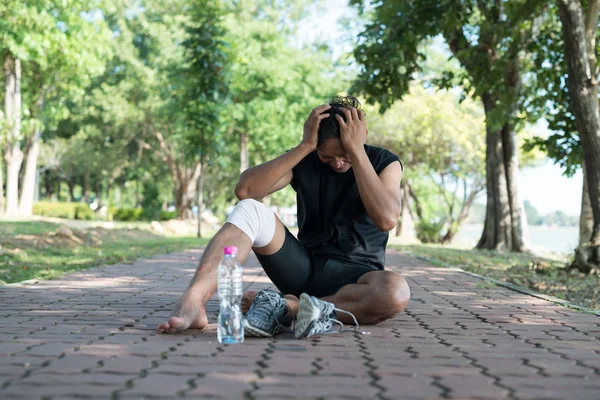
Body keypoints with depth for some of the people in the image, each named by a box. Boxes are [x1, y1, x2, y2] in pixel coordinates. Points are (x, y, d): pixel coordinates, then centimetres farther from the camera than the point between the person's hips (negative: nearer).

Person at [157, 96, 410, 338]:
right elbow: (244, 190, -16)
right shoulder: (306, 161, 1)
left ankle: (285, 305, -34)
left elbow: (387, 219, -25)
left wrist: (356, 150, -24)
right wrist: (304, 146, -19)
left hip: (355, 275, -2)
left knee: (396, 291, -38)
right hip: (305, 266, 2)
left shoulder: (384, 163, -4)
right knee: (249, 209, -23)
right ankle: (191, 303, -40)